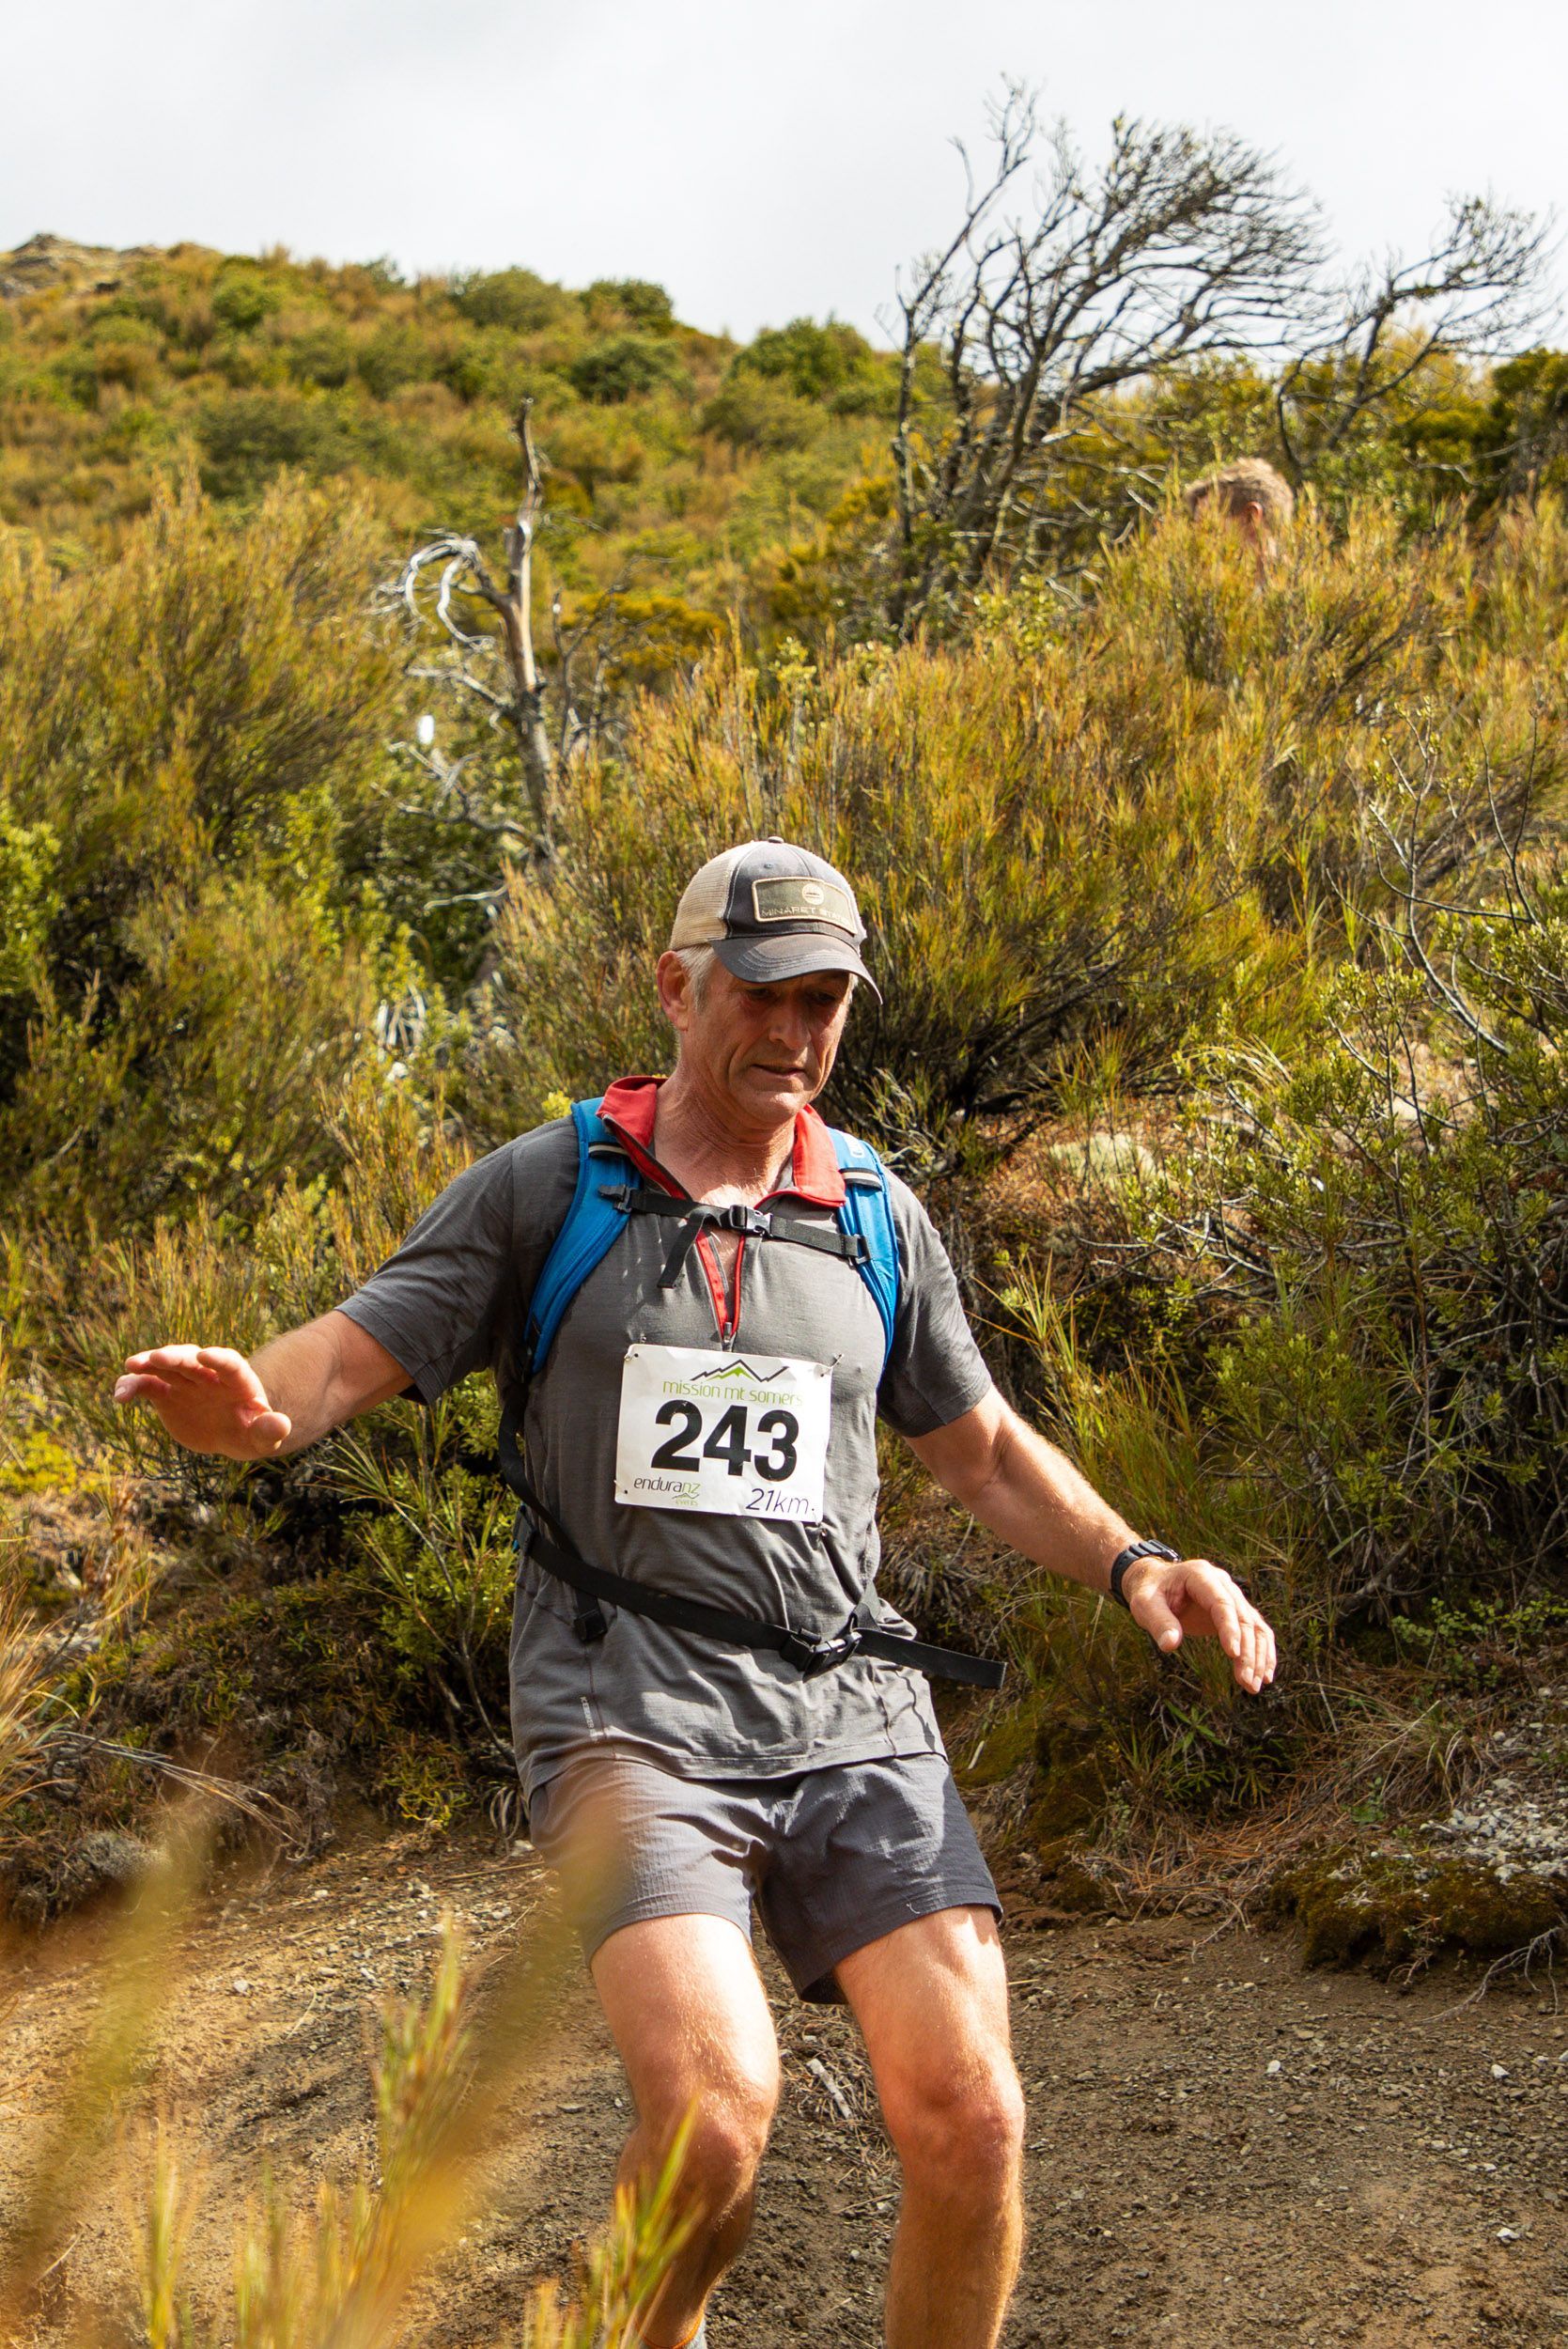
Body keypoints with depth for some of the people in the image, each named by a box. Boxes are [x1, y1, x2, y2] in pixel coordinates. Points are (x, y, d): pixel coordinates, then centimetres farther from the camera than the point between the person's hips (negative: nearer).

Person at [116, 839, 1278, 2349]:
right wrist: (251, 1407, -23)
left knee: (968, 2115, -13)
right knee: (714, 2108, -24)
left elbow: (981, 1449, 23)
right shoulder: (545, 1190, 4)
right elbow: (353, 1356, 0)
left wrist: (1132, 1564, 7)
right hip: (631, 1713, -3)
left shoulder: (878, 1221, 13)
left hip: (853, 1713, 3)